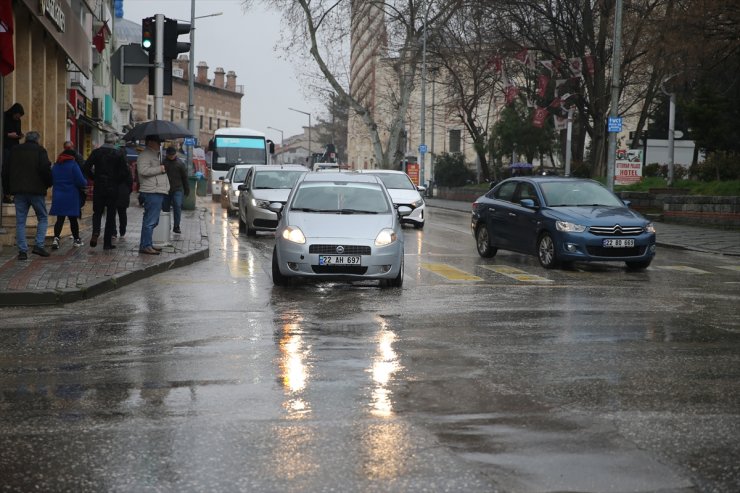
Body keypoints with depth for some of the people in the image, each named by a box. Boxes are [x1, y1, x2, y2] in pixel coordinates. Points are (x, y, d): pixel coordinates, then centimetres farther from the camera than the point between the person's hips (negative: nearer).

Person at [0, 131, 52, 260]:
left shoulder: (14, 151, 11)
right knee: (43, 218, 9)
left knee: (20, 221, 5)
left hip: (18, 191, 3)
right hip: (36, 190, -3)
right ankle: (39, 245, -4)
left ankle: (22, 250, -1)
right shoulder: (40, 151, -3)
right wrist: (48, 184, 4)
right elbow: (45, 169, -13)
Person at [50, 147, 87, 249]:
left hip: (58, 196, 4)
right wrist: (86, 182, 8)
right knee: (73, 219, 9)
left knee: (60, 219, 4)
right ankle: (77, 239, 21)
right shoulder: (73, 165, -8)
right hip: (71, 197, -4)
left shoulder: (55, 166, 8)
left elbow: (50, 181, 14)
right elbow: (81, 182, -13)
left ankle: (56, 238, -16)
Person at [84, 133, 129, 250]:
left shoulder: (96, 152, 0)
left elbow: (87, 168, -5)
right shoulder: (119, 154, -4)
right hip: (113, 188, -1)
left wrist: (94, 178, 7)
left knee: (97, 212, 14)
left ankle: (95, 232, -13)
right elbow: (125, 172, -10)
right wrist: (117, 180, 6)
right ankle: (107, 242, 6)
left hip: (98, 188, 1)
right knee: (111, 215, 6)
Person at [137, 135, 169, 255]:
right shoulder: (145, 155, -10)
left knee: (153, 221, 14)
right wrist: (160, 169, -17)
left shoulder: (154, 155, 23)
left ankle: (148, 245, 19)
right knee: (150, 221, -11)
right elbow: (143, 170, -25)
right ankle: (145, 246, -10)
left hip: (157, 192, 11)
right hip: (151, 192, -11)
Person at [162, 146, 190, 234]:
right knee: (165, 208, 8)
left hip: (177, 189, -1)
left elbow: (185, 177, 6)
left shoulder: (180, 163, 1)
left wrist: (187, 190, 7)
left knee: (177, 206, -12)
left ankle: (176, 226, -7)